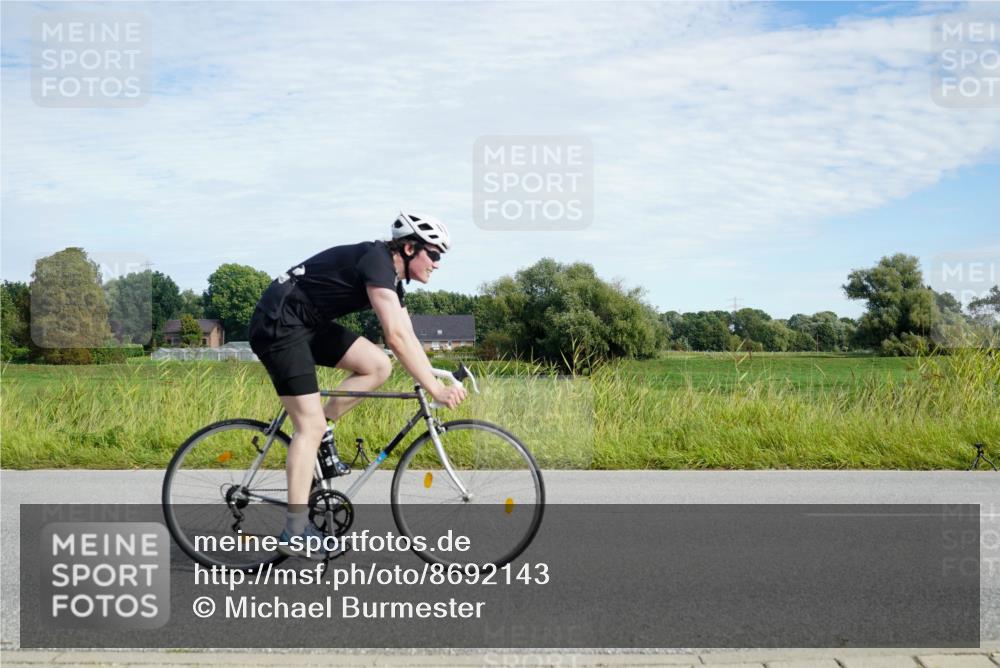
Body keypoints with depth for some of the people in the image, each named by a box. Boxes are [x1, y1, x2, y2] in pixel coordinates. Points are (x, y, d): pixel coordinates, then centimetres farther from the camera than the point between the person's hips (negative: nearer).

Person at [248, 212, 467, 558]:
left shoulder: (392, 277, 9)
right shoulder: (377, 260, -20)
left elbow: (408, 337, 13)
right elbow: (396, 337, -29)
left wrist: (437, 381, 5)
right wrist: (436, 390, -28)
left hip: (309, 324, 9)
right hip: (278, 324, -9)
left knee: (378, 366, -3)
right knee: (310, 425, -11)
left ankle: (321, 432, 8)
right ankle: (295, 532, -7)